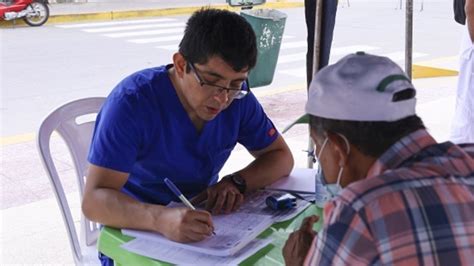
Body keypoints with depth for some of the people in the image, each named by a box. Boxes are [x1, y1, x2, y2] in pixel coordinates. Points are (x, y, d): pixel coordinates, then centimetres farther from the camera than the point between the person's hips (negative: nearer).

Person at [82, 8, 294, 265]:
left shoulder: (237, 98, -7)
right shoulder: (132, 102, -22)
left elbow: (281, 156, 3)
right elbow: (94, 200, -27)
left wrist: (236, 182, -17)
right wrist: (160, 219, -46)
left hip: (202, 222, 4)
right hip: (137, 230, -3)